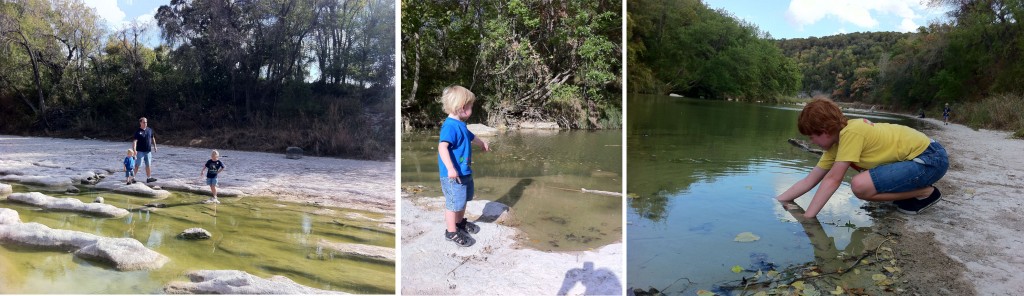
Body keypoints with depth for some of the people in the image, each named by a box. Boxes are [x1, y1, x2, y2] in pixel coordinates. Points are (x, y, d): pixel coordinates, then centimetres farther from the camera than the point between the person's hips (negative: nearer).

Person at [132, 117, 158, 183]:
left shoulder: (149, 130, 6)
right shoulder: (138, 132, -11)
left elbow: (152, 138, 20)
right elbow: (135, 141, -19)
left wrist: (154, 146, 19)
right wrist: (134, 150, -29)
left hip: (148, 151, 5)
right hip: (140, 151, -5)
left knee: (148, 165, 11)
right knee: (137, 165, -5)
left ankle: (149, 178, 19)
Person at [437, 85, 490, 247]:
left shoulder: (460, 124, 10)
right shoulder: (450, 126, -23)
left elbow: (471, 137, 32)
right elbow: (442, 146, -35)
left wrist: (483, 143, 51)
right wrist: (450, 168, -44)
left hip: (464, 172, 11)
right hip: (453, 175, -11)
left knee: (464, 199, 25)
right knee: (454, 202, -1)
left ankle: (460, 222, 43)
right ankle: (451, 232, 12)